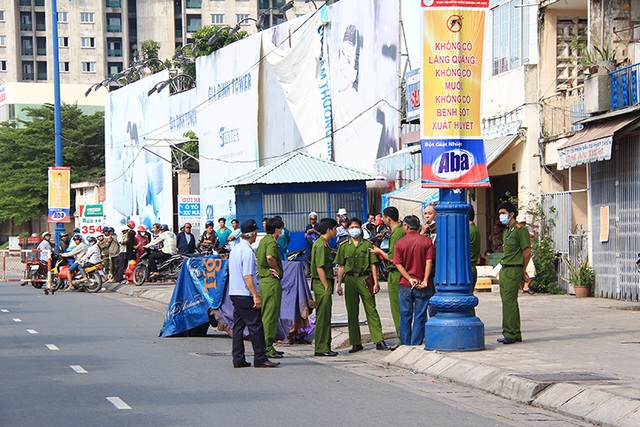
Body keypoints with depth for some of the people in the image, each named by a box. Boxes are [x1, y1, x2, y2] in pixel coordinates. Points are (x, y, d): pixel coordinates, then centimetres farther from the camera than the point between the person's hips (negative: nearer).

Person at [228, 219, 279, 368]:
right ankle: (260, 359, -4)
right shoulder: (247, 251, -15)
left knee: (238, 326, 9)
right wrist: (256, 296, -19)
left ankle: (238, 360, 9)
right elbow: (247, 276, -19)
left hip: (234, 293, 9)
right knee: (255, 327, -5)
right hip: (246, 295, -9)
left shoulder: (235, 249, 13)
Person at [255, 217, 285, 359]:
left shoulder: (263, 241, 15)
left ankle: (266, 346, 20)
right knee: (271, 315, -7)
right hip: (272, 281, -10)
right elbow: (270, 257, -33)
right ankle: (267, 348, -7)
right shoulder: (271, 242, -14)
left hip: (263, 279, 10)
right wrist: (277, 269, -16)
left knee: (265, 315, 15)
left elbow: (256, 256, 24)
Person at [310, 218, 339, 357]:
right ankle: (321, 349, -6)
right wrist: (326, 287, -19)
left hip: (324, 284, 10)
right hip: (322, 284, -10)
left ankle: (324, 347, 17)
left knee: (325, 317, 12)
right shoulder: (321, 245, -15)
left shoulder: (323, 244, 17)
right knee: (323, 318, -7)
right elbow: (320, 268, -20)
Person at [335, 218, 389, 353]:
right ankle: (356, 343, 9)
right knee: (352, 312, 4)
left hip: (365, 278, -2)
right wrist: (339, 284, 6)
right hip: (350, 279, 2)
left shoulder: (367, 245, 7)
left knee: (371, 310, -5)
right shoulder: (344, 247, 12)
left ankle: (379, 341, -5)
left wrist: (375, 283, -2)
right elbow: (341, 267, 13)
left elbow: (373, 265, 5)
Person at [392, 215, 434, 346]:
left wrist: (410, 279, -10)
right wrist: (425, 280, -11)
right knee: (419, 317, 5)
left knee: (405, 317, 8)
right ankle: (416, 344, 4)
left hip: (405, 285, 0)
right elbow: (429, 262, -9)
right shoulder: (426, 241, -1)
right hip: (423, 286, 0)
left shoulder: (400, 243, -1)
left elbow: (398, 264, -7)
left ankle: (405, 345, 11)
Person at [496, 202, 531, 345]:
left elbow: (527, 252, -12)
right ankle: (515, 334, 15)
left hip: (514, 270, -10)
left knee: (509, 301, -13)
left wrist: (522, 270, -2)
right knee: (508, 301, 10)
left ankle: (510, 334, -12)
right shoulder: (506, 231, 19)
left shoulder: (520, 230, -10)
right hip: (504, 270, 10)